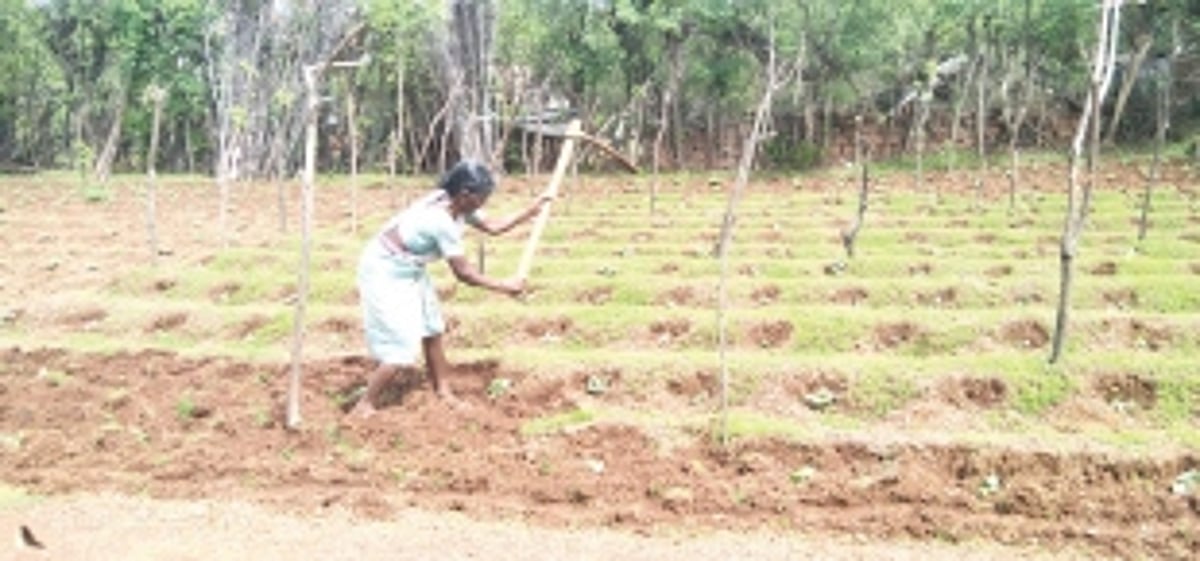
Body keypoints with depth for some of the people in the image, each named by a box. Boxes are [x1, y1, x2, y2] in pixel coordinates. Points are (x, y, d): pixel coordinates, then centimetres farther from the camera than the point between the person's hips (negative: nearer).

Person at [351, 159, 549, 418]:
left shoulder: (457, 206, -5)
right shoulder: (441, 221, -31)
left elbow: (493, 227, 7)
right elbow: (464, 273, -24)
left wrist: (530, 211, 1)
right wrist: (505, 286, -15)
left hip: (410, 271, 10)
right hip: (386, 275, -10)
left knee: (432, 330, 14)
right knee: (402, 348, -8)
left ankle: (442, 391, 28)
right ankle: (364, 406, 5)